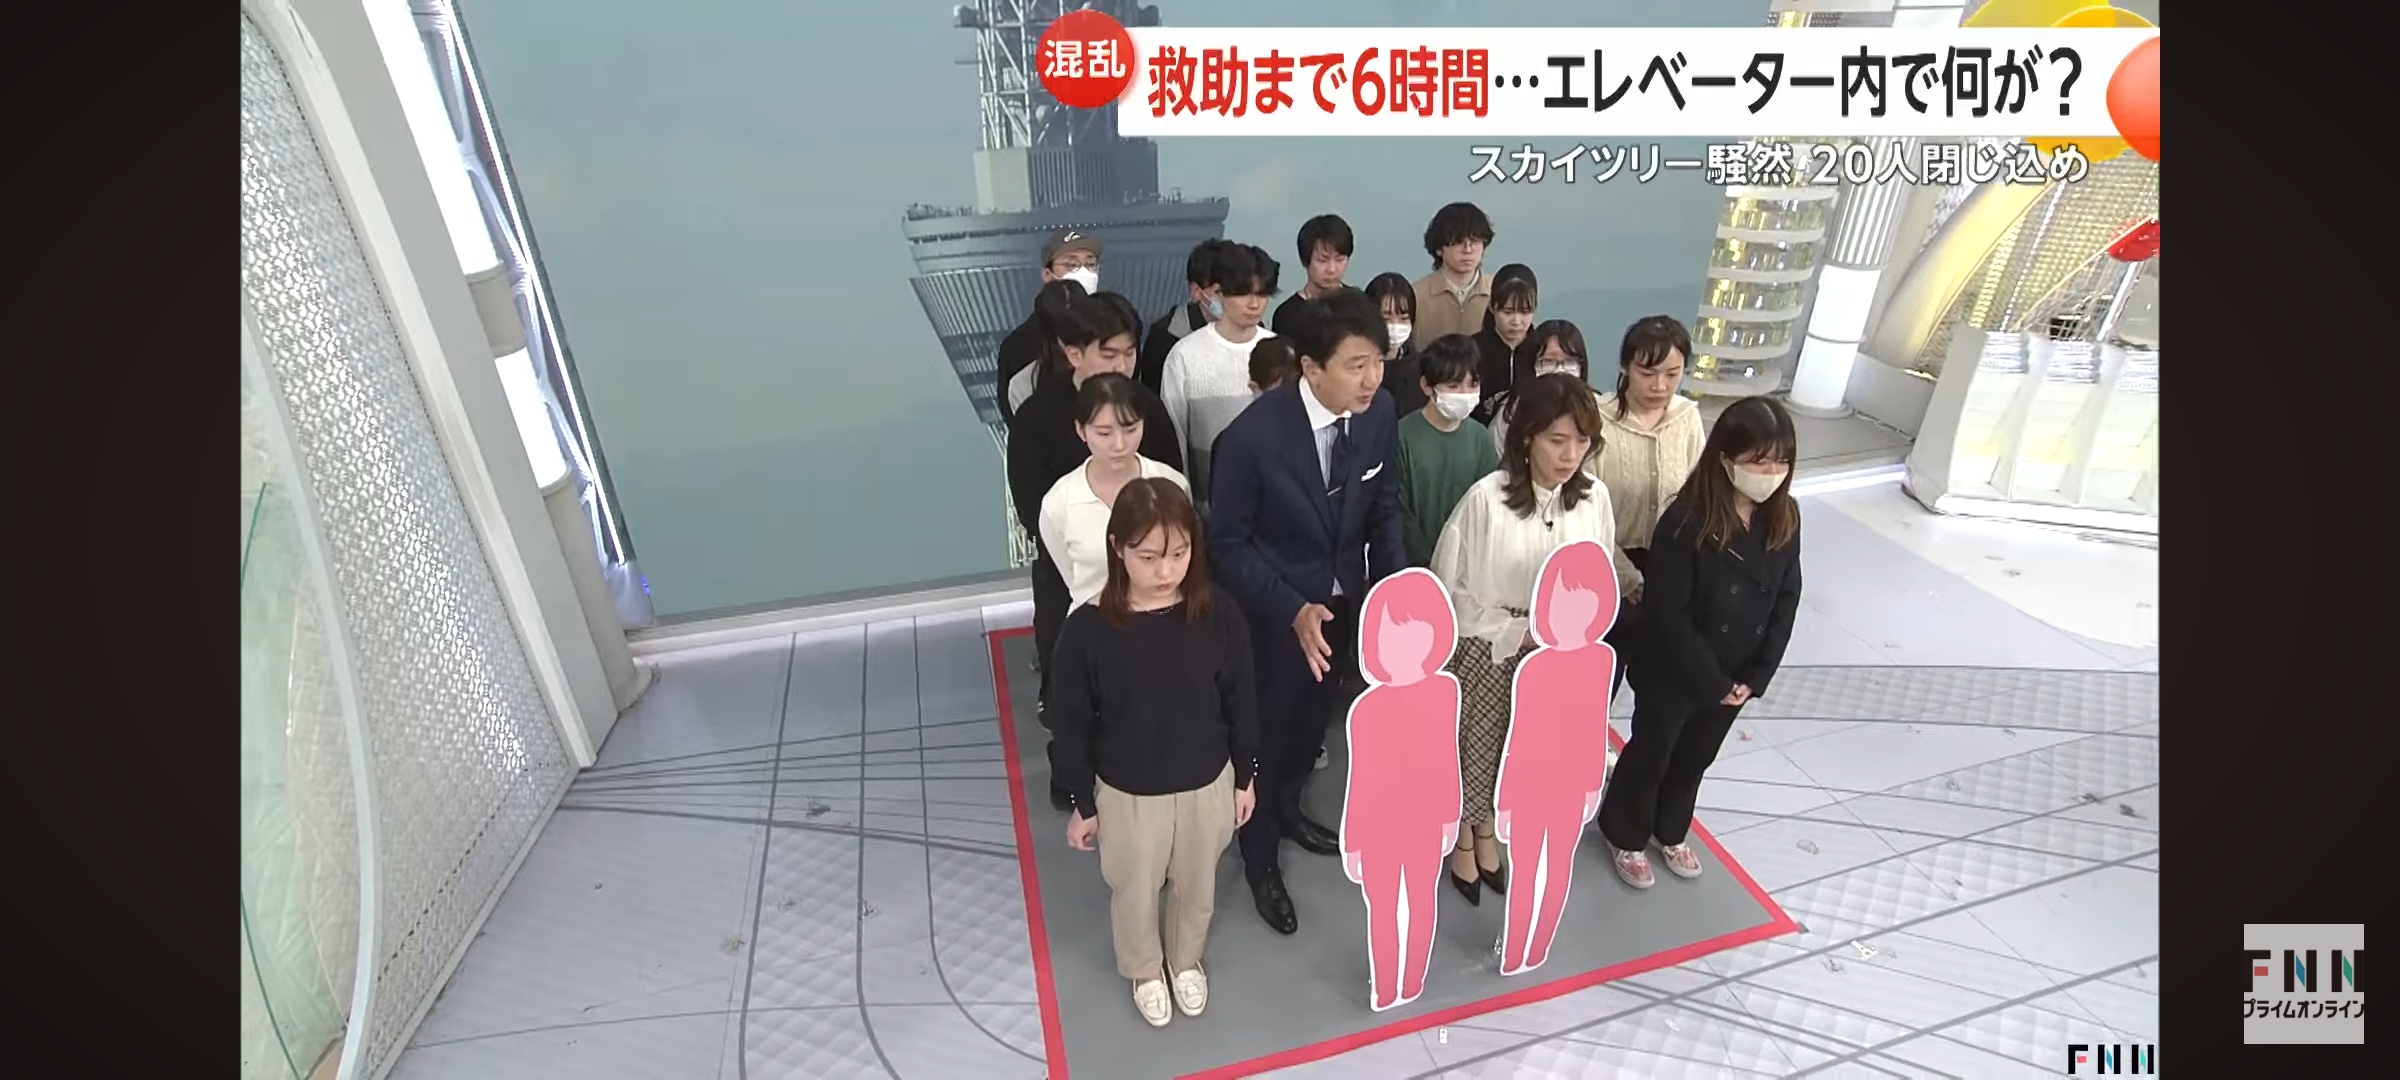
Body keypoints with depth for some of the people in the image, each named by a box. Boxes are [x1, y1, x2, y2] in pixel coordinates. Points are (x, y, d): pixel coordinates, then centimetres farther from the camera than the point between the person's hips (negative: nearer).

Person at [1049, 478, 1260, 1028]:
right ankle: (1145, 972, 56)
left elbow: (1240, 702, -5)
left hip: (1207, 784, 2)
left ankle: (1186, 961, 59)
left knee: (1197, 887, 26)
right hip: (1128, 794, -1)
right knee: (1135, 894, 24)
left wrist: (1245, 776, 4)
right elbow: (1073, 726, -11)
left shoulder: (1219, 614, -19)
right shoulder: (1088, 629, -24)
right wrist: (1083, 804, -3)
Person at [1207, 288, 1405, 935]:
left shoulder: (1379, 411, -14)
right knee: (1267, 734, 15)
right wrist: (1293, 610, -26)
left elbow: (1385, 505, 1)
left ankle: (1287, 809, 57)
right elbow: (1226, 542, -18)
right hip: (1273, 610, -5)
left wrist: (1394, 583, -12)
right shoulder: (1253, 436, -29)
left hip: (1345, 600, 5)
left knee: (1313, 723, 26)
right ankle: (1260, 859, 42)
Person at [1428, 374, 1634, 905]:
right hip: (1488, 648, -4)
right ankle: (1464, 835, 42)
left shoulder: (1594, 497, -10)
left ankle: (1487, 830, 48)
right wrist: (1517, 632, -17)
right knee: (1474, 744, 14)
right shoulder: (1487, 498, -23)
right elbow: (1449, 586, -14)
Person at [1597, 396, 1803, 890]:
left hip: (1736, 677, 5)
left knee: (1696, 758, 25)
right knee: (1649, 755, 16)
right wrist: (1712, 680, -18)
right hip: (1671, 673, -5)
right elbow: (1666, 614, -23)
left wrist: (1757, 675, -6)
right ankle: (1626, 836, 40)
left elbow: (1787, 600, 0)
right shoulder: (1685, 521, -26)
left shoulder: (1784, 518, -8)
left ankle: (1670, 831, 49)